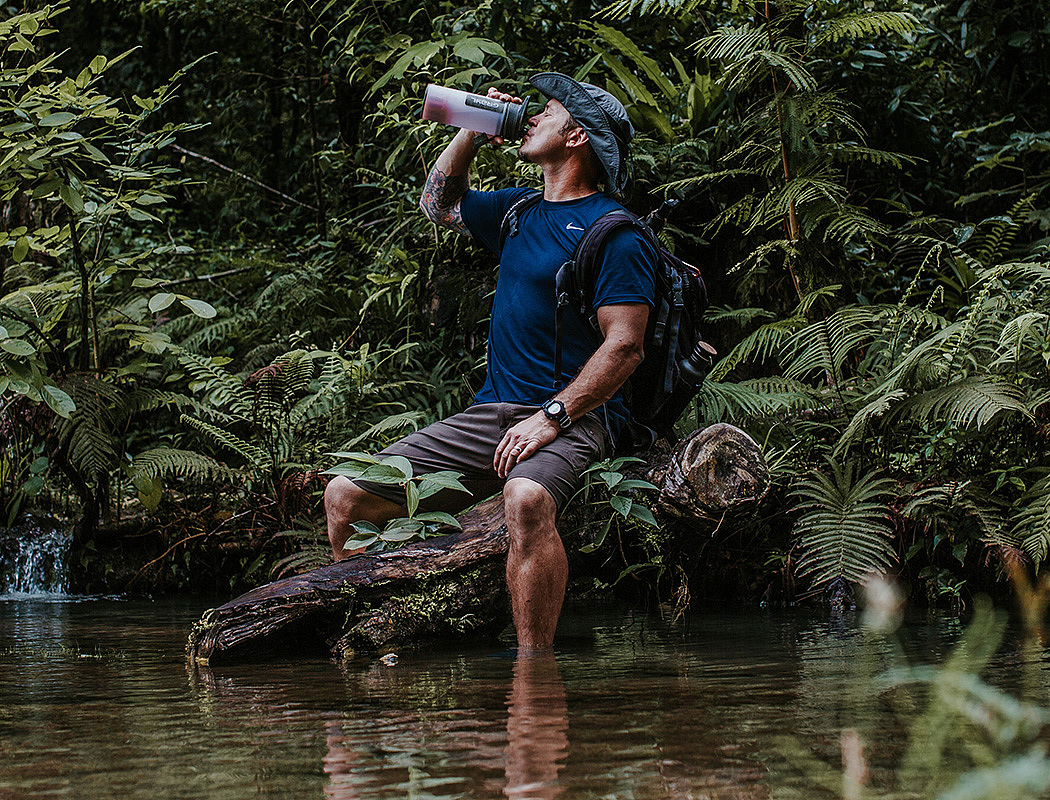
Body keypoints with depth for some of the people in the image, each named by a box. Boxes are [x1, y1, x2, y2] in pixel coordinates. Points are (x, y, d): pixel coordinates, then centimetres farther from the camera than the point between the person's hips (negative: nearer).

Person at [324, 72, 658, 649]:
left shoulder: (615, 232, -6)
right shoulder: (520, 210, 18)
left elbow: (625, 346, -14)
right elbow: (439, 203, 35)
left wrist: (552, 417, -23)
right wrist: (472, 132, 19)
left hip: (573, 420, -8)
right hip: (490, 415, 8)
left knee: (526, 500, -42)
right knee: (345, 499, -2)